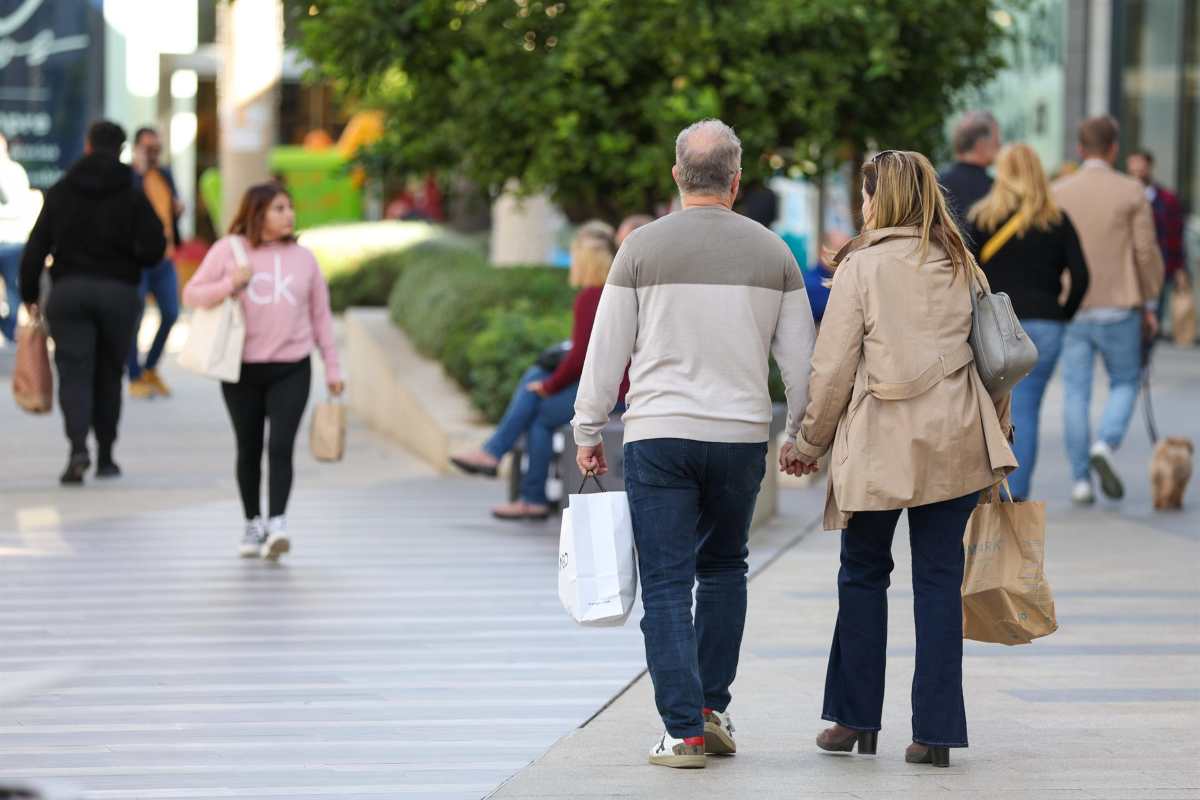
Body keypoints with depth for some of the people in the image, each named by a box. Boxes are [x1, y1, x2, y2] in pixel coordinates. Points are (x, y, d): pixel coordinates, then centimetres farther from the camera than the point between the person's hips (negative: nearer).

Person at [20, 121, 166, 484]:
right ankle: (105, 456, 19)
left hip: (69, 291, 0)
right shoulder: (132, 196, -1)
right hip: (119, 292, 0)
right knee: (109, 375, 13)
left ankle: (78, 447, -24)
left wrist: (29, 293, 8)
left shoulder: (60, 193, 2)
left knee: (74, 373, -3)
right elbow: (154, 248, -9)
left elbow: (36, 246, 0)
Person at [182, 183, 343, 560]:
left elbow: (320, 315, 13)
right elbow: (192, 294, -1)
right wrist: (230, 284, -18)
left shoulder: (303, 257, 8)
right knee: (249, 450, 9)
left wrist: (332, 367, 10)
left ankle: (277, 525, -17)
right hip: (242, 370, 0)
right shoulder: (229, 251, 0)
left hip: (291, 370, 0)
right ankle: (253, 524, 23)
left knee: (281, 447, -13)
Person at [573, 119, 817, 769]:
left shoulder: (643, 247, -2)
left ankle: (684, 729, -6)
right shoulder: (772, 252, 4)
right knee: (724, 568, 21)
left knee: (666, 585, 0)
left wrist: (588, 433, 10)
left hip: (659, 436, -2)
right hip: (741, 435, 2)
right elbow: (800, 357, 8)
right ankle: (713, 706, 16)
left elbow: (607, 349, 1)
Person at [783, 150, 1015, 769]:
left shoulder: (862, 266, -6)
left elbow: (833, 367, -6)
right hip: (955, 441, 4)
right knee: (938, 580, 5)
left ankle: (856, 719, 17)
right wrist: (997, 432, 21)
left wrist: (809, 443, 5)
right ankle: (936, 731, 1)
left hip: (880, 442, -4)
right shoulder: (961, 265, 8)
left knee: (863, 576, 11)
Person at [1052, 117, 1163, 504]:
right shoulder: (1132, 192, -3)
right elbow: (1146, 251, -5)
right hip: (1119, 308, -2)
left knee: (1076, 393, 6)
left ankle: (1080, 479, 3)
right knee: (1124, 383, 14)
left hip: (1072, 309, 2)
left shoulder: (1058, 193, 2)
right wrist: (1150, 305, 4)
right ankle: (1106, 444, -12)